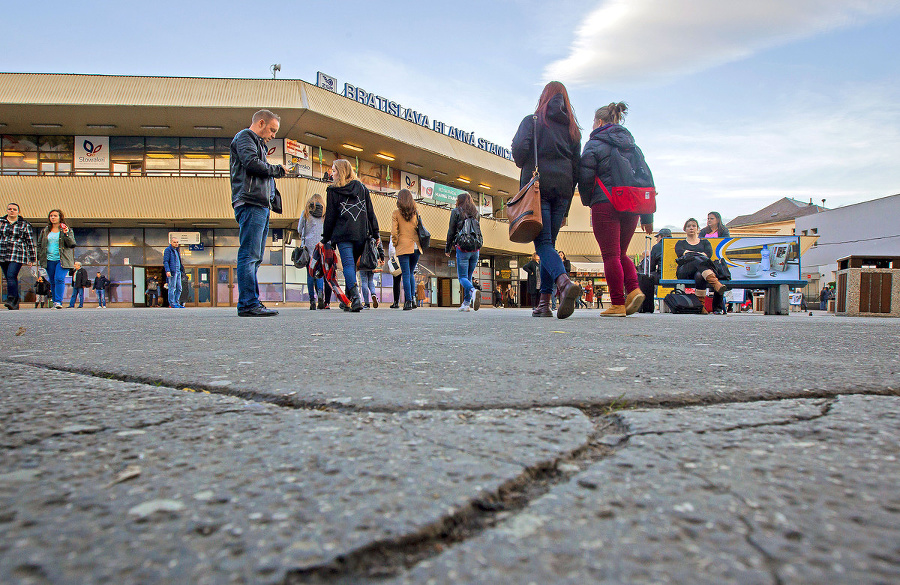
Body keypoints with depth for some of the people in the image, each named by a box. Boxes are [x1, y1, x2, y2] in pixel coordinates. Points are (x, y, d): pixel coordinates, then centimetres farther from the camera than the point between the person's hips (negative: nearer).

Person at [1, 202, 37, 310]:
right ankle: (15, 303, 10)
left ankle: (11, 300, -21)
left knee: (11, 276, -18)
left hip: (17, 255, -4)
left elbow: (30, 242, 5)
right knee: (9, 278, 5)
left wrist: (32, 258, 3)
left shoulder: (25, 225, 4)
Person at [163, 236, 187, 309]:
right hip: (172, 272, -8)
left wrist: (181, 270, 24)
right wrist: (167, 271, -21)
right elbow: (165, 261, -11)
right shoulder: (168, 250, -4)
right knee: (172, 288, -7)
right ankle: (172, 304, -4)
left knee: (179, 288, 8)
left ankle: (177, 303, 13)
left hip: (178, 272, 8)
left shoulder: (177, 250, 20)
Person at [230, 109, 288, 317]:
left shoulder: (258, 143, 33)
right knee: (249, 255, -14)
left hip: (261, 206, 10)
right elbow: (252, 163, -15)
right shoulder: (245, 137, 3)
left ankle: (251, 302, 11)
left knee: (255, 257, 8)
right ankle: (248, 304, -16)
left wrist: (272, 191, 11)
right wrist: (277, 169, -1)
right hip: (250, 203, -10)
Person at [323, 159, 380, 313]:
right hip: (361, 234, 4)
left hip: (343, 234, -4)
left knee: (348, 265, -8)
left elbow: (330, 216, 4)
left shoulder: (332, 191, 3)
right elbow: (370, 212, 11)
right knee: (352, 265, 13)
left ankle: (356, 298, -26)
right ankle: (349, 299, 16)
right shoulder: (362, 188, 13)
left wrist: (326, 238, 12)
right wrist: (375, 233, 14)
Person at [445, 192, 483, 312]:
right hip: (475, 249, 5)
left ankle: (473, 291, -33)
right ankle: (466, 303, 8)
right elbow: (478, 231, 17)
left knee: (462, 277, -3)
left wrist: (447, 248, 8)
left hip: (462, 248, -5)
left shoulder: (456, 212, 0)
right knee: (469, 276, 13)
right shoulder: (476, 213, 14)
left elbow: (451, 231, 0)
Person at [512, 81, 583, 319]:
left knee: (543, 243, -11)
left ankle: (564, 282, -39)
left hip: (537, 185, -4)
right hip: (563, 189, 4)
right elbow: (576, 166, 13)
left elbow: (519, 150, -11)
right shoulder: (572, 128, 17)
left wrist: (525, 166, 13)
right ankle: (544, 302, 4)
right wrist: (566, 208, 15)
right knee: (549, 243, 8)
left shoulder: (532, 121, 6)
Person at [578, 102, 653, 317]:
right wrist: (647, 216, 16)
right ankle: (633, 289, -3)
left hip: (605, 204, -6)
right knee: (621, 253, 17)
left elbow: (585, 178, -7)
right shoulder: (632, 145, 17)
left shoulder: (594, 144, -1)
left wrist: (587, 201, 13)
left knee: (611, 255, -3)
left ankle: (617, 304, -3)